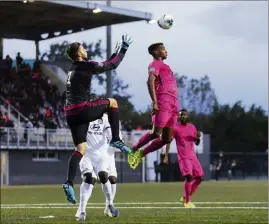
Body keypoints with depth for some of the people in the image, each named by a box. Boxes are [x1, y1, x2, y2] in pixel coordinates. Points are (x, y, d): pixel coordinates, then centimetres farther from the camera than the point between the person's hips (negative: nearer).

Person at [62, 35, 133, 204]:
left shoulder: (74, 69, 22)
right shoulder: (85, 66, -5)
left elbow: (103, 66, 33)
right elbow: (112, 65, -1)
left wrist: (116, 53, 34)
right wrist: (124, 48, 9)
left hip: (71, 113, 8)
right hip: (83, 109, -8)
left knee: (81, 149, 5)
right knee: (112, 102, 15)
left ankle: (69, 183, -11)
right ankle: (116, 140, 9)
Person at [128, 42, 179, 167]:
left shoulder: (163, 66, 30)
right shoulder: (156, 64, 2)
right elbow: (150, 81, -13)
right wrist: (154, 102, -24)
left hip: (173, 105, 9)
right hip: (163, 104, -9)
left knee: (167, 138, 3)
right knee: (156, 133, -16)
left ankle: (142, 154, 11)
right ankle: (133, 150, -1)